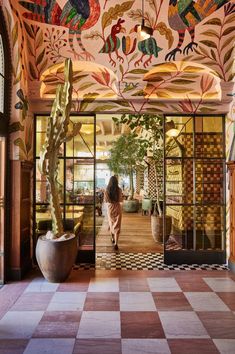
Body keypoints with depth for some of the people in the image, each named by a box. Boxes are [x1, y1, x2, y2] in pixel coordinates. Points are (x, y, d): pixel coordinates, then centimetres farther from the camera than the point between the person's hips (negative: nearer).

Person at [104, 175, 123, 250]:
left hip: (110, 208, 2)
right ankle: (116, 243, -6)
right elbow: (121, 200, -5)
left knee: (111, 224, 22)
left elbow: (105, 200, -3)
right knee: (117, 225, 1)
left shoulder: (107, 190, -9)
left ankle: (113, 238, 39)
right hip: (117, 208, -2)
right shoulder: (119, 190, -12)